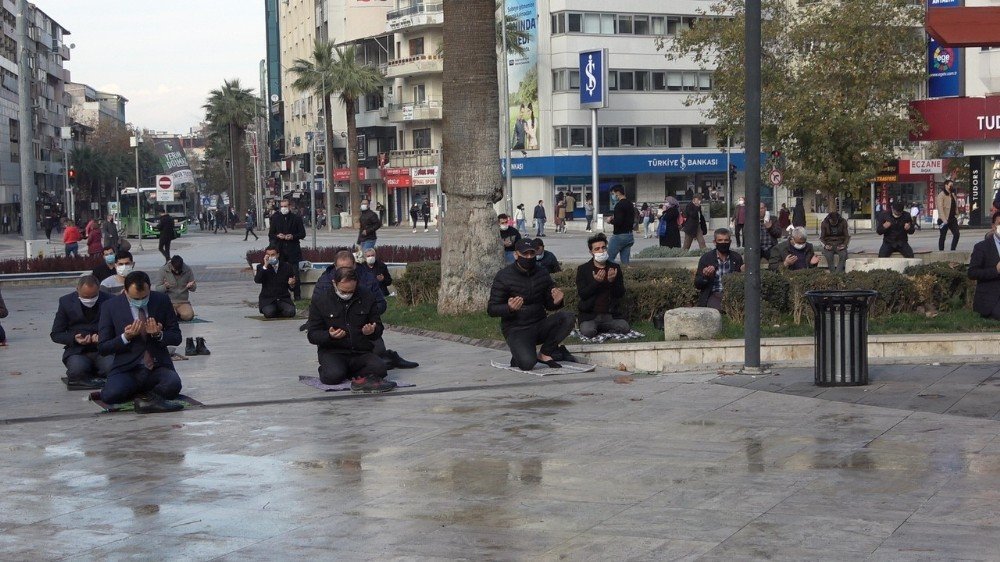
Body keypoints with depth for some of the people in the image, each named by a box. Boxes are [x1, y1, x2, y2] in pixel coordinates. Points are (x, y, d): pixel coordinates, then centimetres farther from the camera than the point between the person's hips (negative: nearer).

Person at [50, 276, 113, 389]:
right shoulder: (66, 302, 1)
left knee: (112, 366, -33)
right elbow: (55, 334, 4)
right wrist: (74, 338, -15)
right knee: (77, 368, -35)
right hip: (77, 351, 0)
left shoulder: (108, 301, -1)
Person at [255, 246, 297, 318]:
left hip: (284, 298, 1)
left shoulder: (286, 266, 8)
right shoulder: (262, 267, 5)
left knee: (290, 312, -28)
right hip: (267, 299, -1)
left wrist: (292, 284, -12)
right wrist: (265, 266, -20)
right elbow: (257, 280, -14)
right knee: (269, 313, -32)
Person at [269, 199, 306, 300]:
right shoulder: (275, 218, 8)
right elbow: (270, 235, 12)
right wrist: (277, 236, -9)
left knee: (295, 273, -1)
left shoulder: (296, 218, 4)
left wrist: (293, 236, -12)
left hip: (293, 251, -1)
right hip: (280, 250, 1)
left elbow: (302, 234, 5)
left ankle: (297, 295, 4)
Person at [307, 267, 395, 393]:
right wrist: (329, 335, -23)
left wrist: (372, 331, -11)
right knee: (334, 375, -34)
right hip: (332, 351, -2)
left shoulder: (366, 298, 7)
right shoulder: (320, 300, 1)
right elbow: (312, 334, -1)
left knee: (379, 368, -29)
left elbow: (379, 329, 15)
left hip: (362, 352, 2)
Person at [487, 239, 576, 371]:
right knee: (527, 363, -30)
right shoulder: (504, 276, -7)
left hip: (540, 325, 5)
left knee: (568, 318, -21)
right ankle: (518, 357, 8)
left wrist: (556, 302, -12)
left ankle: (545, 354, -7)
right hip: (516, 330, -5)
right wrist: (509, 308, -30)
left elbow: (549, 305, 14)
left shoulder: (542, 275, 6)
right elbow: (491, 309, -9)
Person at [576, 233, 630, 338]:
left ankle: (598, 329, 2)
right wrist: (596, 282, -21)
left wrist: (612, 281, -14)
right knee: (587, 332, -31)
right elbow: (582, 294, -7)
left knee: (625, 328, -23)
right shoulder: (583, 269, 3)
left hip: (610, 315, 3)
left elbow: (621, 294, 5)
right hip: (590, 315, -3)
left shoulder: (615, 268, 10)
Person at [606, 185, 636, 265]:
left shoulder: (619, 205, -15)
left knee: (609, 258, -4)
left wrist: (611, 220, -4)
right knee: (625, 261, 8)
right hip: (629, 235, 9)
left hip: (619, 236, -9)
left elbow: (618, 222, -25)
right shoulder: (630, 204, 14)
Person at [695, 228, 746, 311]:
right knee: (717, 310, -32)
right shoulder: (706, 258, 4)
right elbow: (697, 285, 5)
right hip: (714, 295, -2)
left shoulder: (737, 258, 9)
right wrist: (705, 276, -17)